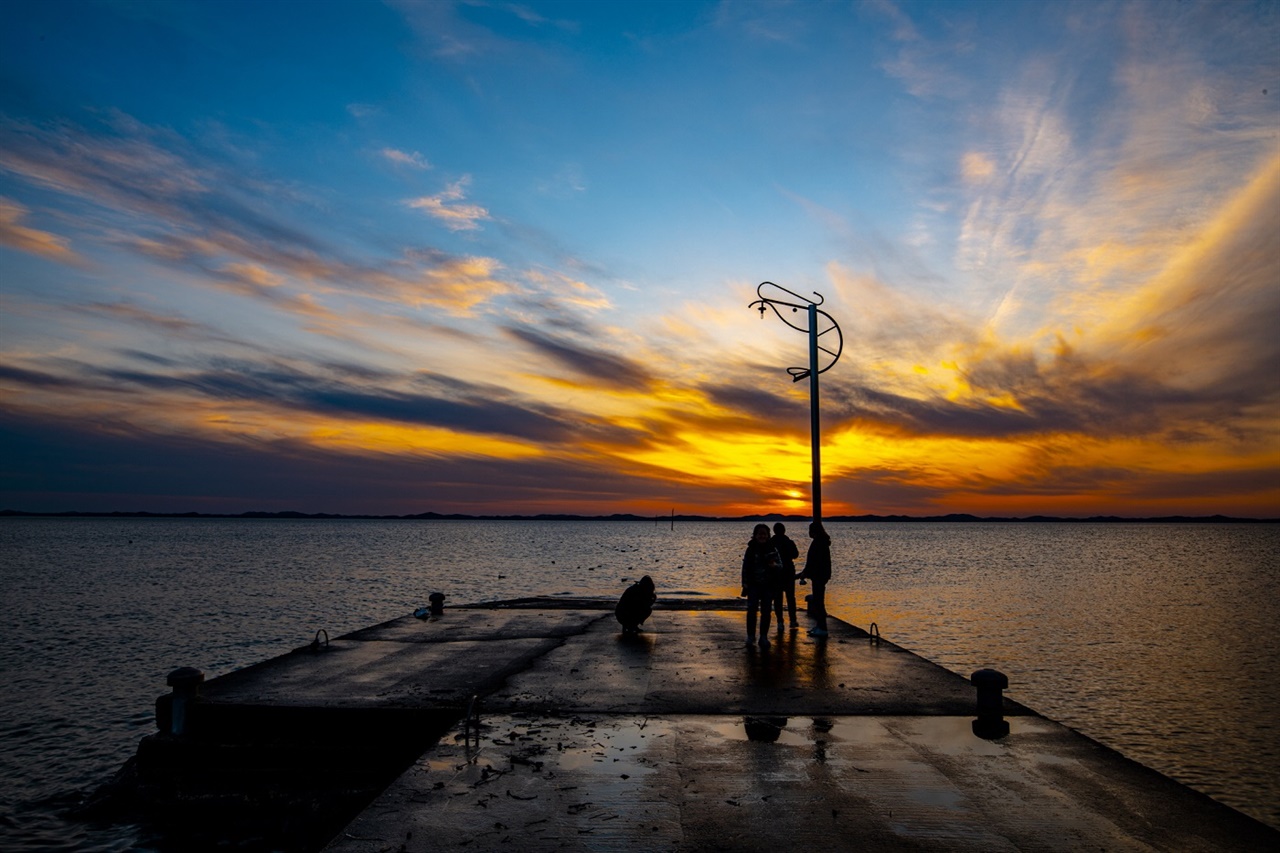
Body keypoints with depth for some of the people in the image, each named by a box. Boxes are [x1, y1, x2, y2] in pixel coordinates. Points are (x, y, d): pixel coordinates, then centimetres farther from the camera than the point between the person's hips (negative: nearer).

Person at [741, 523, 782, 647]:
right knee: (752, 610, -6)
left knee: (766, 611, 4)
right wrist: (745, 583, -6)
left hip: (768, 585, 1)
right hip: (754, 585, -1)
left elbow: (780, 566, -2)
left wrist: (774, 565, -25)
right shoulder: (751, 549, -1)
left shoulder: (772, 549, 0)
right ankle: (750, 635, 6)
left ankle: (764, 636, 13)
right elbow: (745, 567, 0)